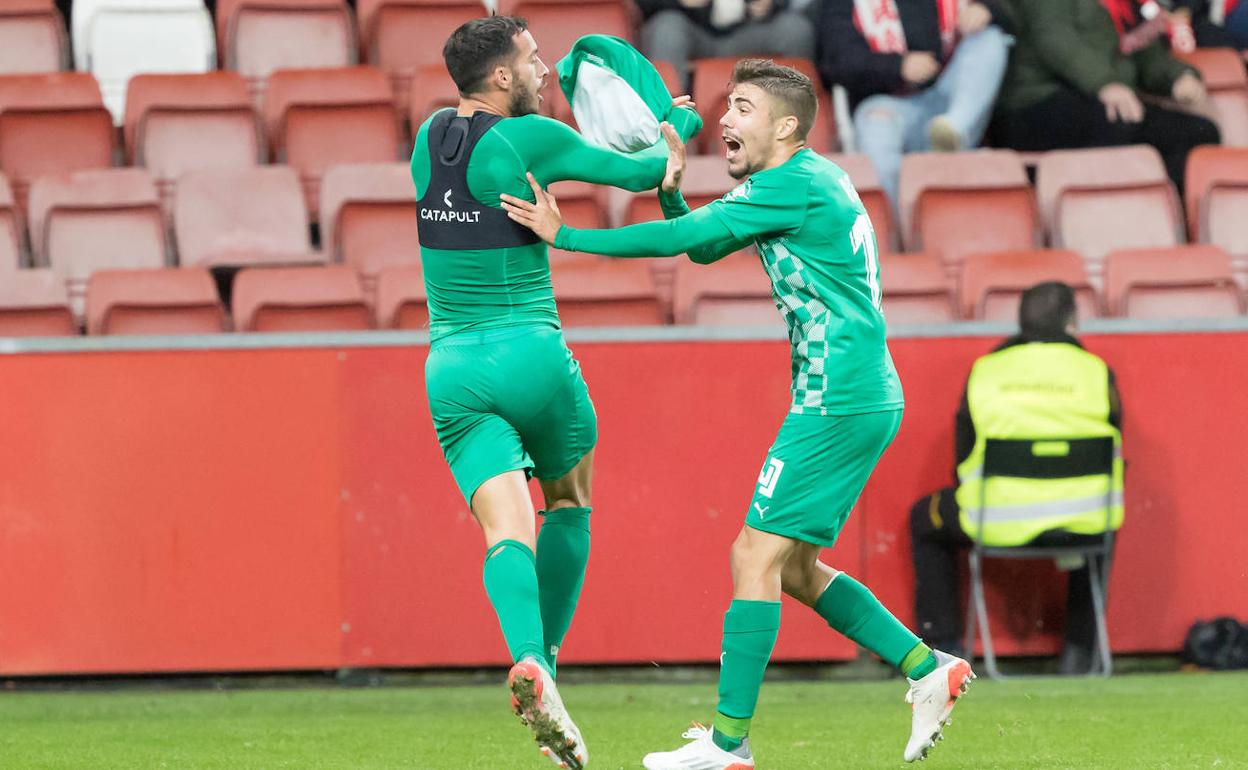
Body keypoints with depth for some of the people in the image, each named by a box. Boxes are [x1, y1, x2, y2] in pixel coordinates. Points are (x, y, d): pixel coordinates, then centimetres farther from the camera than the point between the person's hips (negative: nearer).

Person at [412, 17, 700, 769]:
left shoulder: (429, 139, 9)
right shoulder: (529, 139, -8)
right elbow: (639, 172, -1)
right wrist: (678, 130, 20)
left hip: (453, 367, 3)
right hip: (533, 357, -3)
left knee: (508, 530, -9)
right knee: (569, 505, 22)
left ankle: (529, 660, -34)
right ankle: (548, 656, 16)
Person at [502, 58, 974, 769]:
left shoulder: (795, 184, -14)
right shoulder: (807, 182, 17)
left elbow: (684, 238, -16)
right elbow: (701, 246, 21)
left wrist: (565, 236, -13)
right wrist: (671, 187, 1)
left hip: (837, 403, -10)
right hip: (866, 399, 10)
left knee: (756, 555, -9)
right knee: (796, 568, 15)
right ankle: (929, 669, 14)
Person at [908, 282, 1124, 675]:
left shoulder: (985, 370, 4)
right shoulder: (1096, 371, 3)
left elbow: (963, 457, 9)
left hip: (1000, 523, -1)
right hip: (1080, 524, 1)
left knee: (925, 518, 29)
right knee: (1102, 515, 39)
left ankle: (944, 647, 24)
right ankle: (1079, 650, 32)